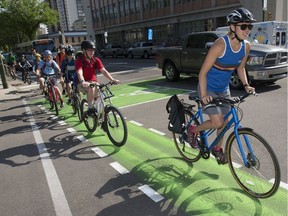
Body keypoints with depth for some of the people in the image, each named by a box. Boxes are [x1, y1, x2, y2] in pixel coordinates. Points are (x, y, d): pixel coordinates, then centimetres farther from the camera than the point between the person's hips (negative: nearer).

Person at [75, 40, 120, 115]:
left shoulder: (96, 60, -1)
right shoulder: (79, 61, -12)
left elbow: (104, 71, -11)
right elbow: (79, 73, -28)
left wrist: (113, 80, -27)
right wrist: (83, 82, -50)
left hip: (93, 82, 5)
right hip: (83, 84, -5)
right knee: (91, 88, -35)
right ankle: (90, 108, -25)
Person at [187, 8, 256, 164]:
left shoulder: (246, 46, -6)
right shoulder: (220, 45, -26)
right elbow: (203, 72, -24)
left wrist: (246, 85, -2)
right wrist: (203, 95, -30)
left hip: (224, 89, 7)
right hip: (208, 89, -6)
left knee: (224, 120, 12)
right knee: (217, 123, -13)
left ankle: (218, 148, 35)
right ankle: (193, 130, 15)